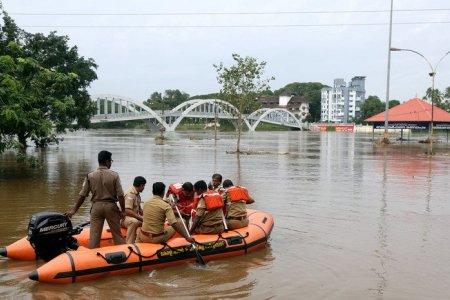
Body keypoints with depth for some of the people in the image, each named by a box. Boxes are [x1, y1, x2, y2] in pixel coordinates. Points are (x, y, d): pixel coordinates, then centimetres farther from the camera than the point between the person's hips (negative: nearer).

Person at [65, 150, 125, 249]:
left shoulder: (90, 176, -3)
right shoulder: (114, 175, -7)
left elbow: (82, 195, 0)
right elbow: (120, 195, -8)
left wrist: (74, 210, 10)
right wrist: (123, 211, 2)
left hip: (96, 206, 1)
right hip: (111, 206, -1)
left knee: (94, 235, 5)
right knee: (117, 233, 9)